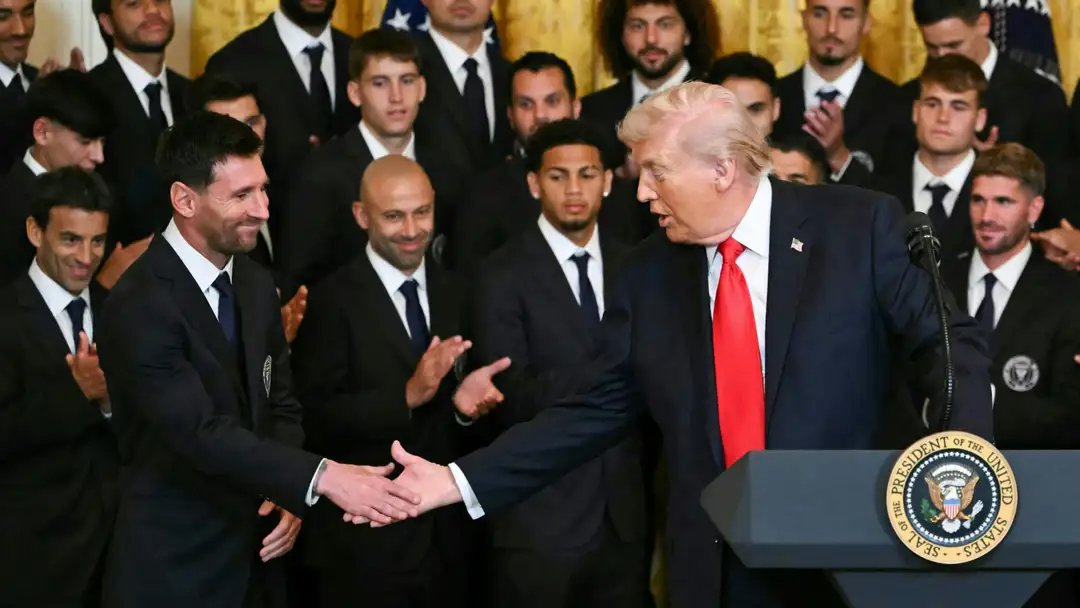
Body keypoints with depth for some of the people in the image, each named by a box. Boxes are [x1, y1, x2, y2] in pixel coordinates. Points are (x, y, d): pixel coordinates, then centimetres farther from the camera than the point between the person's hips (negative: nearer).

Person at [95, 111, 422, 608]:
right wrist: (321, 479, -34)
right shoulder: (139, 307, -19)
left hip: (254, 556, 7)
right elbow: (203, 432, -26)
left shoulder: (255, 283, 7)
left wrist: (288, 498, -6)